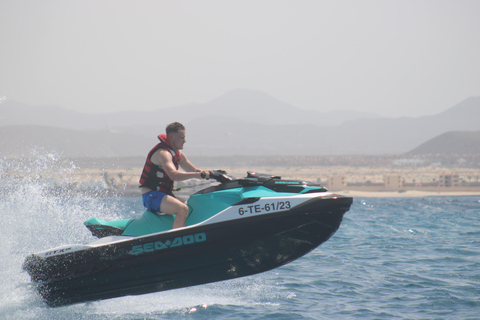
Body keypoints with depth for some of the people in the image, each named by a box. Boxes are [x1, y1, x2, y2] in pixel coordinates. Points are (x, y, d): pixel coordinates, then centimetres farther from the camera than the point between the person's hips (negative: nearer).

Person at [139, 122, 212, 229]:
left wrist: (213, 173, 0)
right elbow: (174, 175, -35)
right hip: (151, 196, -10)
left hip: (164, 195, 10)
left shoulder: (178, 154, 14)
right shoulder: (163, 153, -18)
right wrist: (197, 174, -41)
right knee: (183, 209, -30)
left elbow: (194, 170, 18)